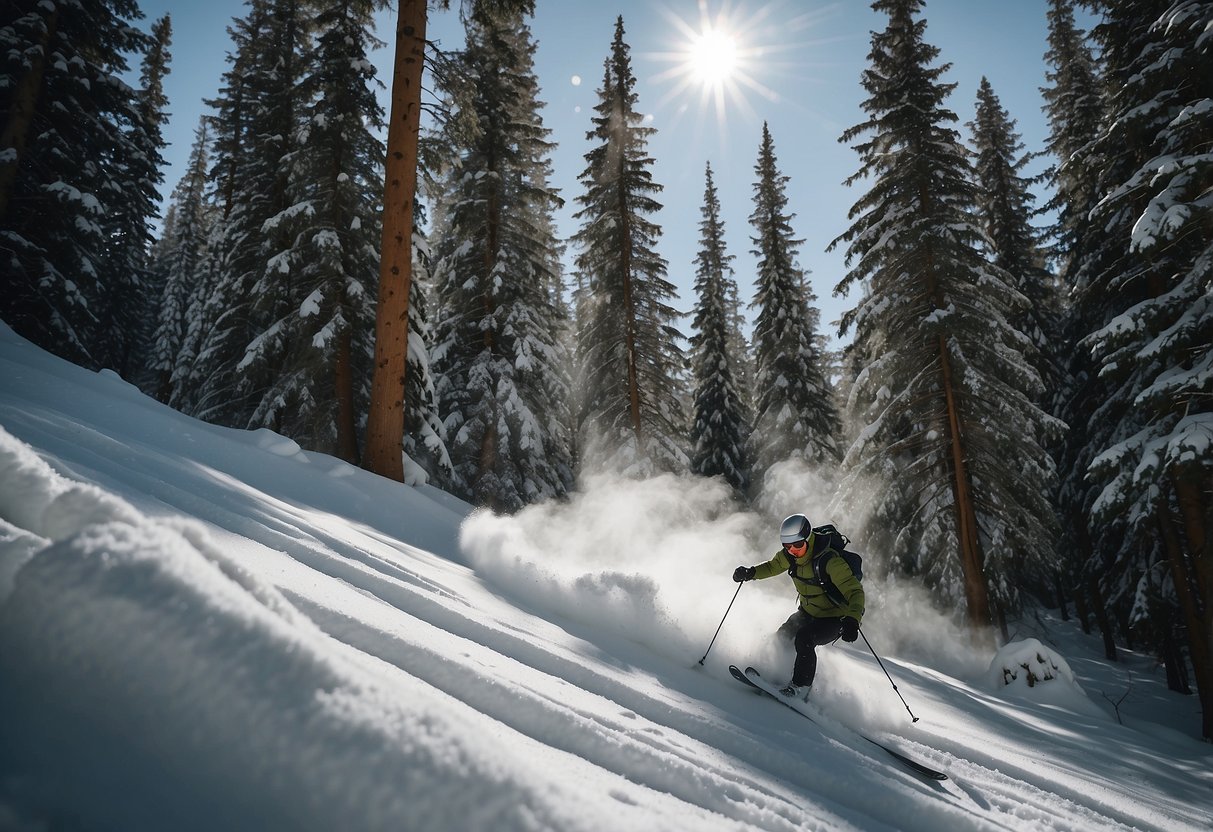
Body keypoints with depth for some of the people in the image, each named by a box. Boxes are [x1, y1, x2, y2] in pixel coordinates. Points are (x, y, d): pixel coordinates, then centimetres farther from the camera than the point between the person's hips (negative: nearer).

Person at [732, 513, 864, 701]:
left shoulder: (829, 560, -30)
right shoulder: (789, 555, -10)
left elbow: (855, 591, -30)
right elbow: (772, 567, 11)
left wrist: (852, 620, -47)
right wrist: (750, 572, -9)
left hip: (834, 619, -7)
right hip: (807, 612, 7)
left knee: (804, 639, -27)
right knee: (782, 638, -3)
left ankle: (800, 689, -14)